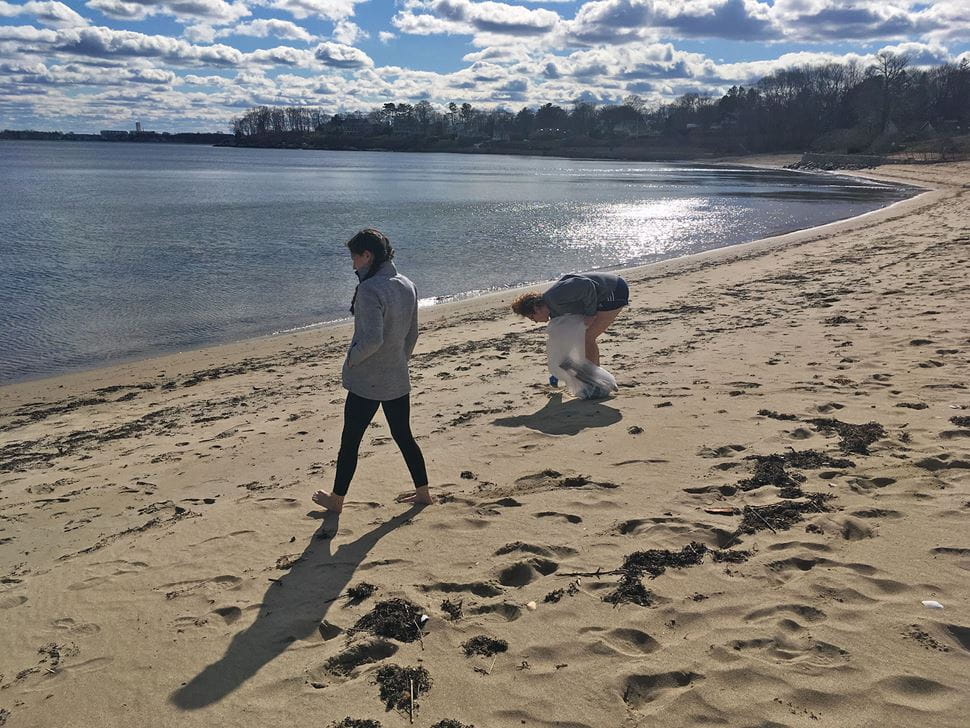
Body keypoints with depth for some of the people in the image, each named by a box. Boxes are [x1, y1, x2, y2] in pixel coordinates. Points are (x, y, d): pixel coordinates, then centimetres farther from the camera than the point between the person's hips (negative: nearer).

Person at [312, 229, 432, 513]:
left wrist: (352, 358, -13)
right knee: (403, 436, 19)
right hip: (399, 380, 7)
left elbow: (372, 338, -30)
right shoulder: (407, 286, 4)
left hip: (366, 383, -7)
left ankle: (336, 500, 23)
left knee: (349, 440, 8)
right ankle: (423, 492, 27)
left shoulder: (370, 289, -22)